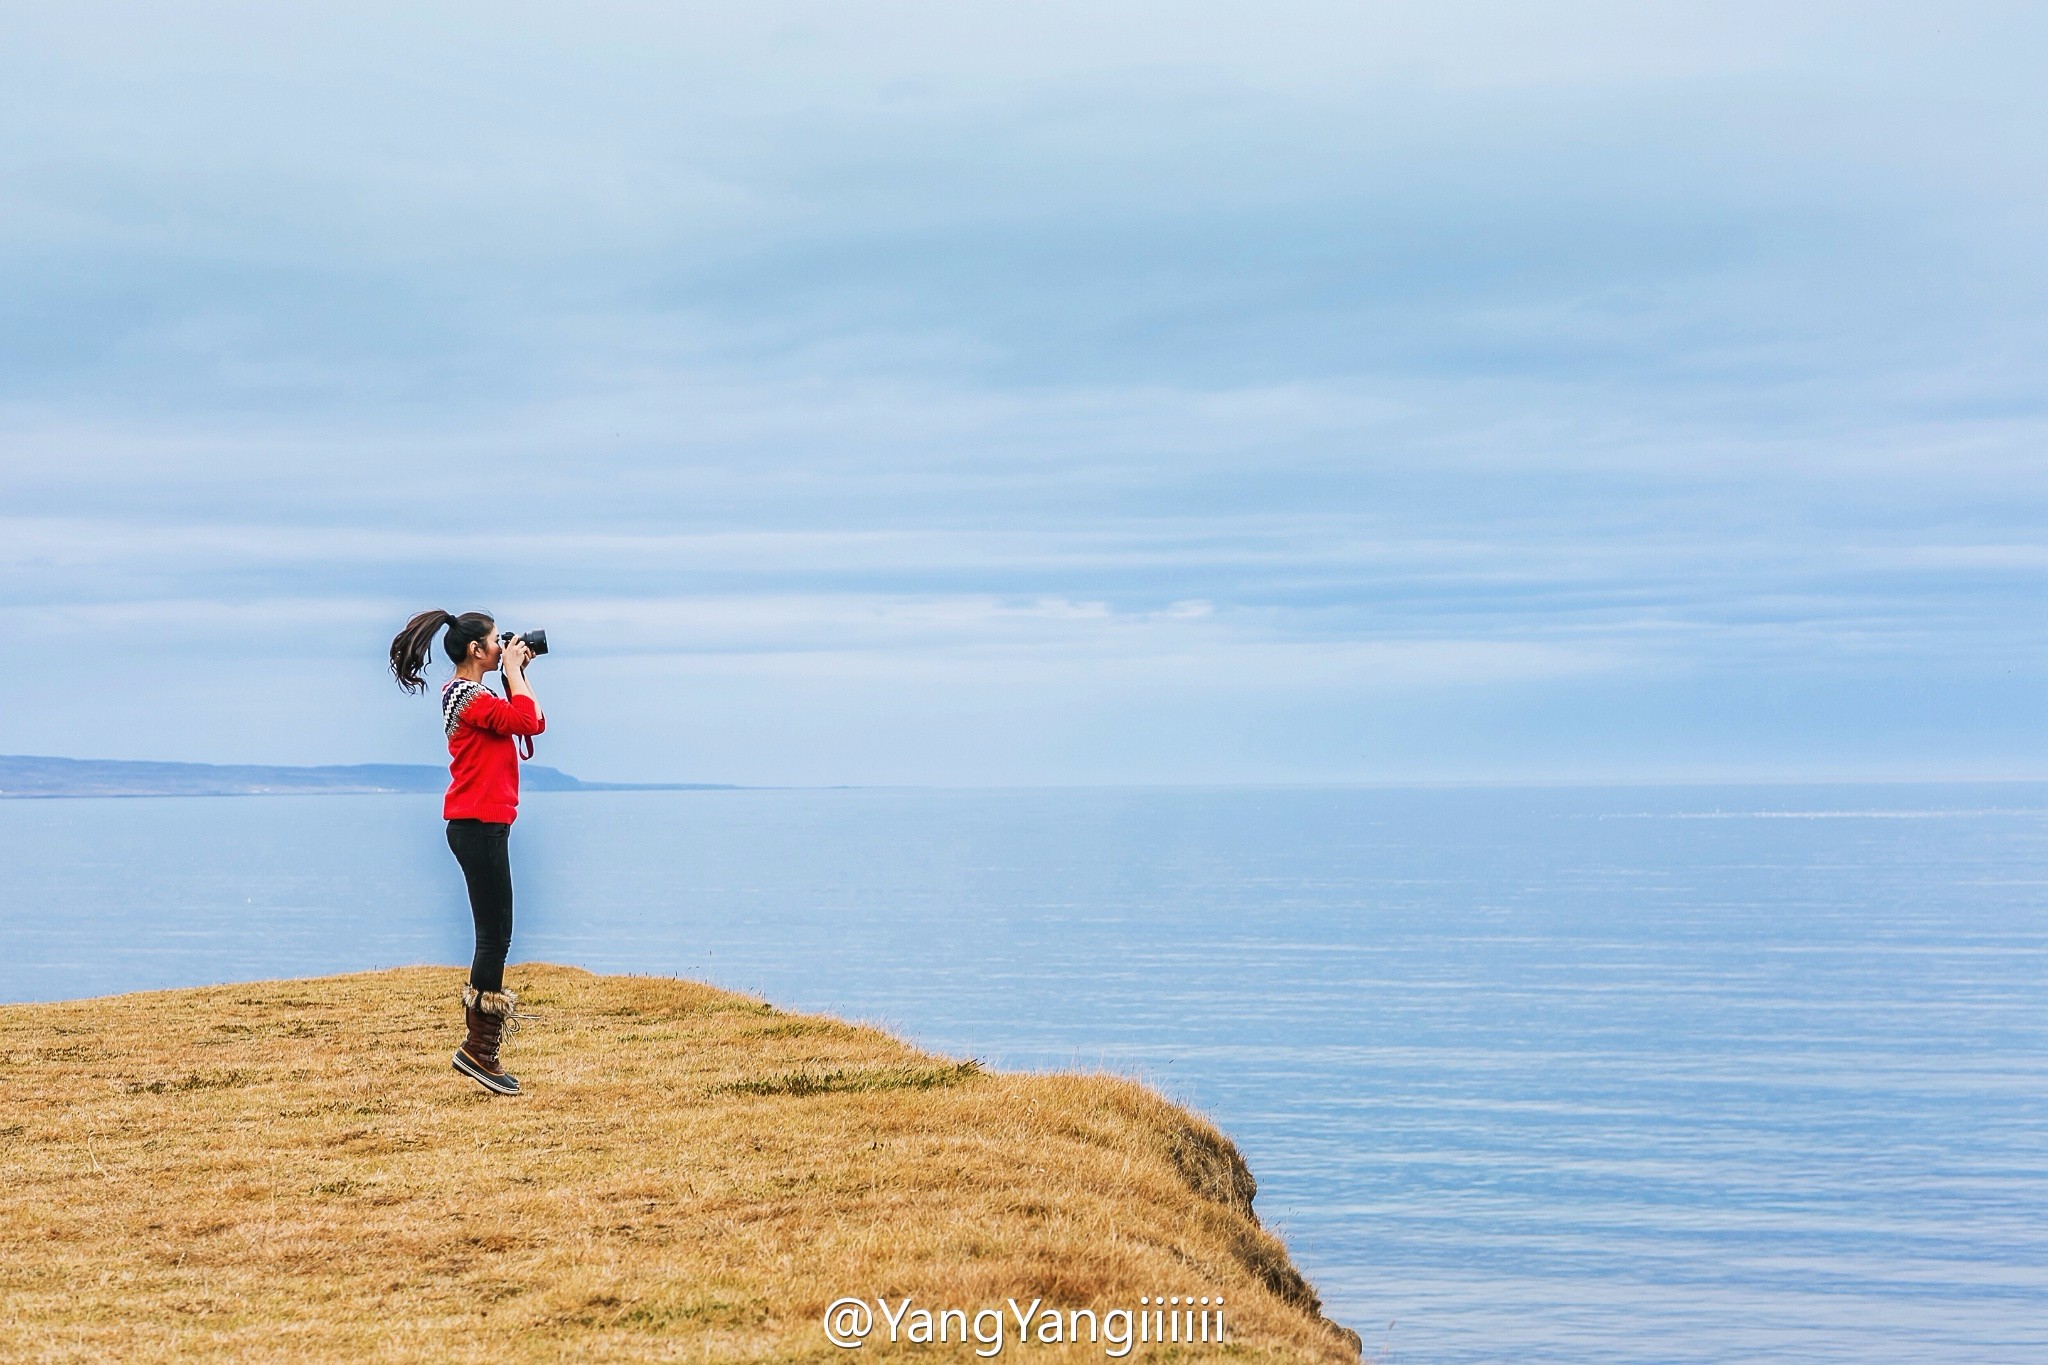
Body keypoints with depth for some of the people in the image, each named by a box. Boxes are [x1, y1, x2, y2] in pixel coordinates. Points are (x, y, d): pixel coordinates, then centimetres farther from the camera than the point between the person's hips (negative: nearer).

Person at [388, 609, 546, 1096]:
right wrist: (514, 670, -12)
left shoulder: (474, 694, 19)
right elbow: (526, 721, -24)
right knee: (495, 937, -10)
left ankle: (480, 1046, 15)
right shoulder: (467, 696, -13)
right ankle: (479, 1050, -8)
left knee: (493, 936, 12)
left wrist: (518, 672, 12)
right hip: (478, 825, -11)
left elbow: (536, 723, 18)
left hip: (483, 826, 11)